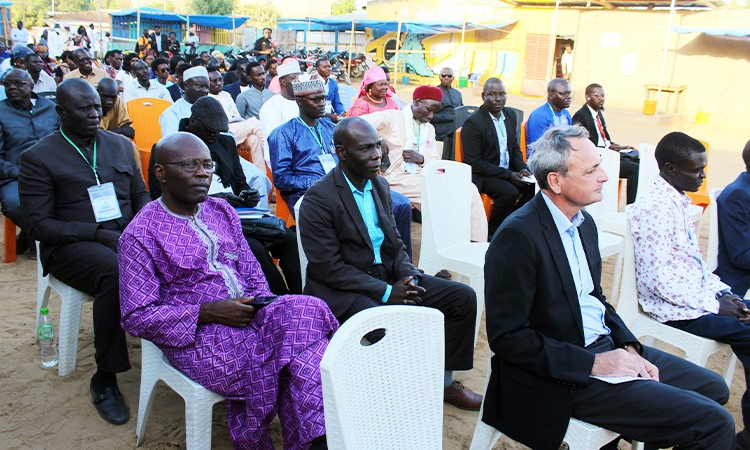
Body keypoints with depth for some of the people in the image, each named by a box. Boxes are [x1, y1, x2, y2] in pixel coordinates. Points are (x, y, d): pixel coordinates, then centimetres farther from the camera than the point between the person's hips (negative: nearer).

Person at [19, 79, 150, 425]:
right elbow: (38, 225, -4)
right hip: (72, 246, -4)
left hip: (127, 236, 4)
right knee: (116, 272, -37)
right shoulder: (37, 158, 2)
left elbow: (141, 194, 21)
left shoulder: (121, 145, 16)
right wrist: (99, 234, -16)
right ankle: (105, 380, -21)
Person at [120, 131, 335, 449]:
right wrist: (208, 312, -17)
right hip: (196, 335, -5)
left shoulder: (222, 211, 13)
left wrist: (261, 304, -6)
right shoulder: (140, 235, -5)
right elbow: (135, 317, -8)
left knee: (306, 313, -25)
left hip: (248, 316, 6)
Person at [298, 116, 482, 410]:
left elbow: (395, 244, 13)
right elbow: (328, 268, -18)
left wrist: (410, 277, -8)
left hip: (388, 276, 8)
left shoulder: (379, 185, 7)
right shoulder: (318, 199, -15)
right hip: (342, 289, -7)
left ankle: (444, 382, 14)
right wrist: (386, 292, -20)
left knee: (463, 297, -1)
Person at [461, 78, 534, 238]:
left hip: (508, 170, 8)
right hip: (481, 175, -8)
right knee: (510, 192, -29)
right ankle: (492, 233, -8)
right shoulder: (473, 123, -16)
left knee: (534, 186, -10)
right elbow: (474, 162, -19)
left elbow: (515, 148, 17)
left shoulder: (510, 116, 8)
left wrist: (522, 169, -5)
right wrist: (508, 175, -20)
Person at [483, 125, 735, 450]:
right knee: (714, 424, -11)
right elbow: (507, 337, -22)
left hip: (606, 347, 9)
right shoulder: (518, 236, -22)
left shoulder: (584, 222, 7)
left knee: (713, 387, 18)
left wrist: (629, 346, 1)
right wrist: (593, 364, -20)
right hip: (567, 379, -9)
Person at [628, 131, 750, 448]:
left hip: (698, 296, 9)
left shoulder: (677, 201, 10)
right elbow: (657, 279, -23)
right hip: (676, 308, -9)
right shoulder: (656, 208, -20)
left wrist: (721, 291, 4)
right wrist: (713, 303, -17)